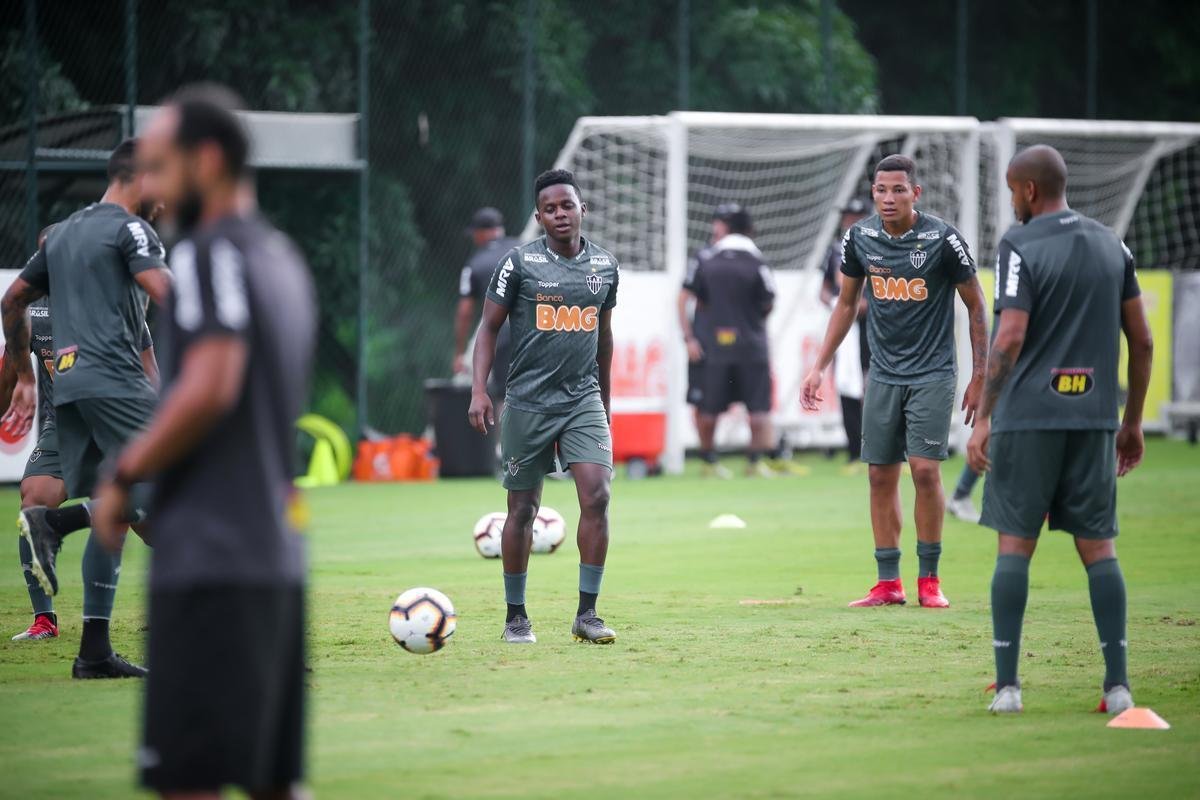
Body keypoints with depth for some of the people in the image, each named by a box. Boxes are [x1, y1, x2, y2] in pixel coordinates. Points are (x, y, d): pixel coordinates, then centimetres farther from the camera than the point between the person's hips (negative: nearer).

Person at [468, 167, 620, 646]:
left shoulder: (605, 265, 7)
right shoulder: (520, 262, -5)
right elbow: (489, 327, -1)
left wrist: (605, 399, 23)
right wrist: (478, 390, -12)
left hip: (584, 400, 2)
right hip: (528, 403, -2)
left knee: (597, 496, -14)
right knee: (523, 509, 4)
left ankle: (586, 614, -7)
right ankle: (515, 616, 17)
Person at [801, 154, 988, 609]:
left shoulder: (942, 239, -11)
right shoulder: (859, 239, 0)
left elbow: (975, 305, -1)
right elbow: (847, 303, 15)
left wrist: (980, 377, -2)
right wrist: (819, 367, 12)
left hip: (932, 374, -4)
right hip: (883, 374, 4)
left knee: (925, 469, -12)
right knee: (880, 475, 2)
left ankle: (929, 580, 0)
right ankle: (888, 584, 9)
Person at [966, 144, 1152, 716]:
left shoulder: (1020, 246, -6)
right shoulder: (1111, 246, 10)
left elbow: (1009, 338, -14)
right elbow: (1142, 341, 12)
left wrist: (983, 419, -9)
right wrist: (1132, 422, 19)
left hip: (1028, 417, -4)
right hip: (1094, 418, 4)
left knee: (1014, 545, 2)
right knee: (1098, 547, 6)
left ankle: (1007, 684, 0)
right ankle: (1117, 685, 0)